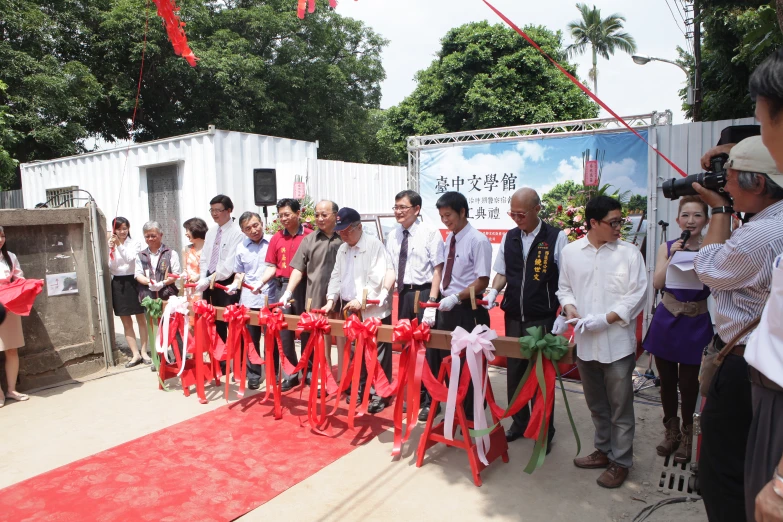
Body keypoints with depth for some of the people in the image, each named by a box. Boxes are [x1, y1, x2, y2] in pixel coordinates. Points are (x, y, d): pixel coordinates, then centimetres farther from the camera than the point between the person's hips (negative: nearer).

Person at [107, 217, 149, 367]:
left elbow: (130, 259, -16)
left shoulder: (135, 243, -1)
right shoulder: (111, 245, 4)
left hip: (133, 282, -2)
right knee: (126, 322, 6)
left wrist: (119, 245, -24)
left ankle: (144, 351, 16)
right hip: (118, 284, 3)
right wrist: (111, 250, -14)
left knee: (141, 319, 6)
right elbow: (111, 267, -2)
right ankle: (135, 354, 14)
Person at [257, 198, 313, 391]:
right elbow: (271, 267, 8)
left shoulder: (310, 236, -4)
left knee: (307, 331, 7)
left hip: (305, 287, -3)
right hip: (282, 288, 4)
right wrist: (261, 282, -9)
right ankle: (290, 373, 20)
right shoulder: (276, 238, 6)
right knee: (284, 332, 7)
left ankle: (309, 372, 21)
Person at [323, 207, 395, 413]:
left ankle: (381, 395, 12)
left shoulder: (374, 245, -11)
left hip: (374, 312, -7)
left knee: (377, 357, 1)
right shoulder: (342, 249, 13)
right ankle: (360, 389, 31)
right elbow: (336, 277, 16)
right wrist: (331, 299, 3)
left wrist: (361, 300, -22)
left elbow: (378, 278, -19)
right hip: (350, 311, 7)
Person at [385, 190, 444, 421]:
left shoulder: (430, 233, -11)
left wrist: (432, 302, -18)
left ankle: (430, 400, 19)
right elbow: (390, 268, 11)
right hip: (403, 294, 6)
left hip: (424, 293, -6)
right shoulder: (393, 235, 6)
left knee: (429, 347, 5)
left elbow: (438, 269, -13)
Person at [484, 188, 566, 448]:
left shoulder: (556, 238, -8)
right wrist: (493, 292, -5)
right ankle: (519, 422, 32)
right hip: (513, 317, 4)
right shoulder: (508, 238, 5)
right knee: (514, 371, 13)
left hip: (543, 319, -4)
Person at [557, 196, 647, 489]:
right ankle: (604, 450, 38)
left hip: (617, 342, -3)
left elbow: (636, 296, -8)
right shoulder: (570, 252, 1)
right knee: (596, 404, 19)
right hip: (585, 342, 3)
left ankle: (620, 461, 24)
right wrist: (570, 308, -9)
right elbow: (565, 287, 10)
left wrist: (605, 319, -18)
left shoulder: (629, 253, -6)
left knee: (620, 407, 7)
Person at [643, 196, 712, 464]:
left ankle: (687, 435, 31)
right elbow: (657, 283, -8)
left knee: (689, 384, 7)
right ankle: (671, 431, 34)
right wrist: (673, 257, -19)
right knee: (667, 381, 13)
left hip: (696, 324, -2)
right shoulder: (667, 247, 2)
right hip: (666, 321, 2)